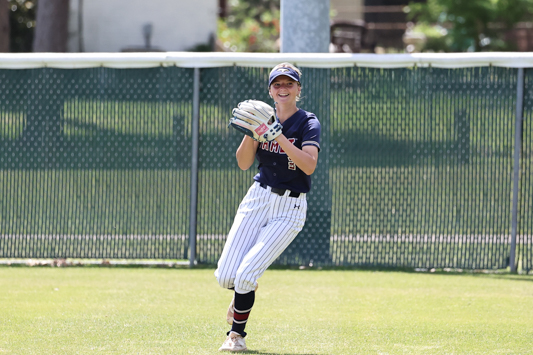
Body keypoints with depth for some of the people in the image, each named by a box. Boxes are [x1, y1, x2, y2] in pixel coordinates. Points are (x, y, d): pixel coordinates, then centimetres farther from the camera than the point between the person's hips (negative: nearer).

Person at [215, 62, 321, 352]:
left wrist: (279, 137, -30)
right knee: (225, 276, -5)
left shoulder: (308, 123, -7)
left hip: (289, 209, -4)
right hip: (257, 200, 4)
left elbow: (309, 165, -23)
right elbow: (243, 163, -1)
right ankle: (245, 295, 32)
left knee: (246, 274, -17)